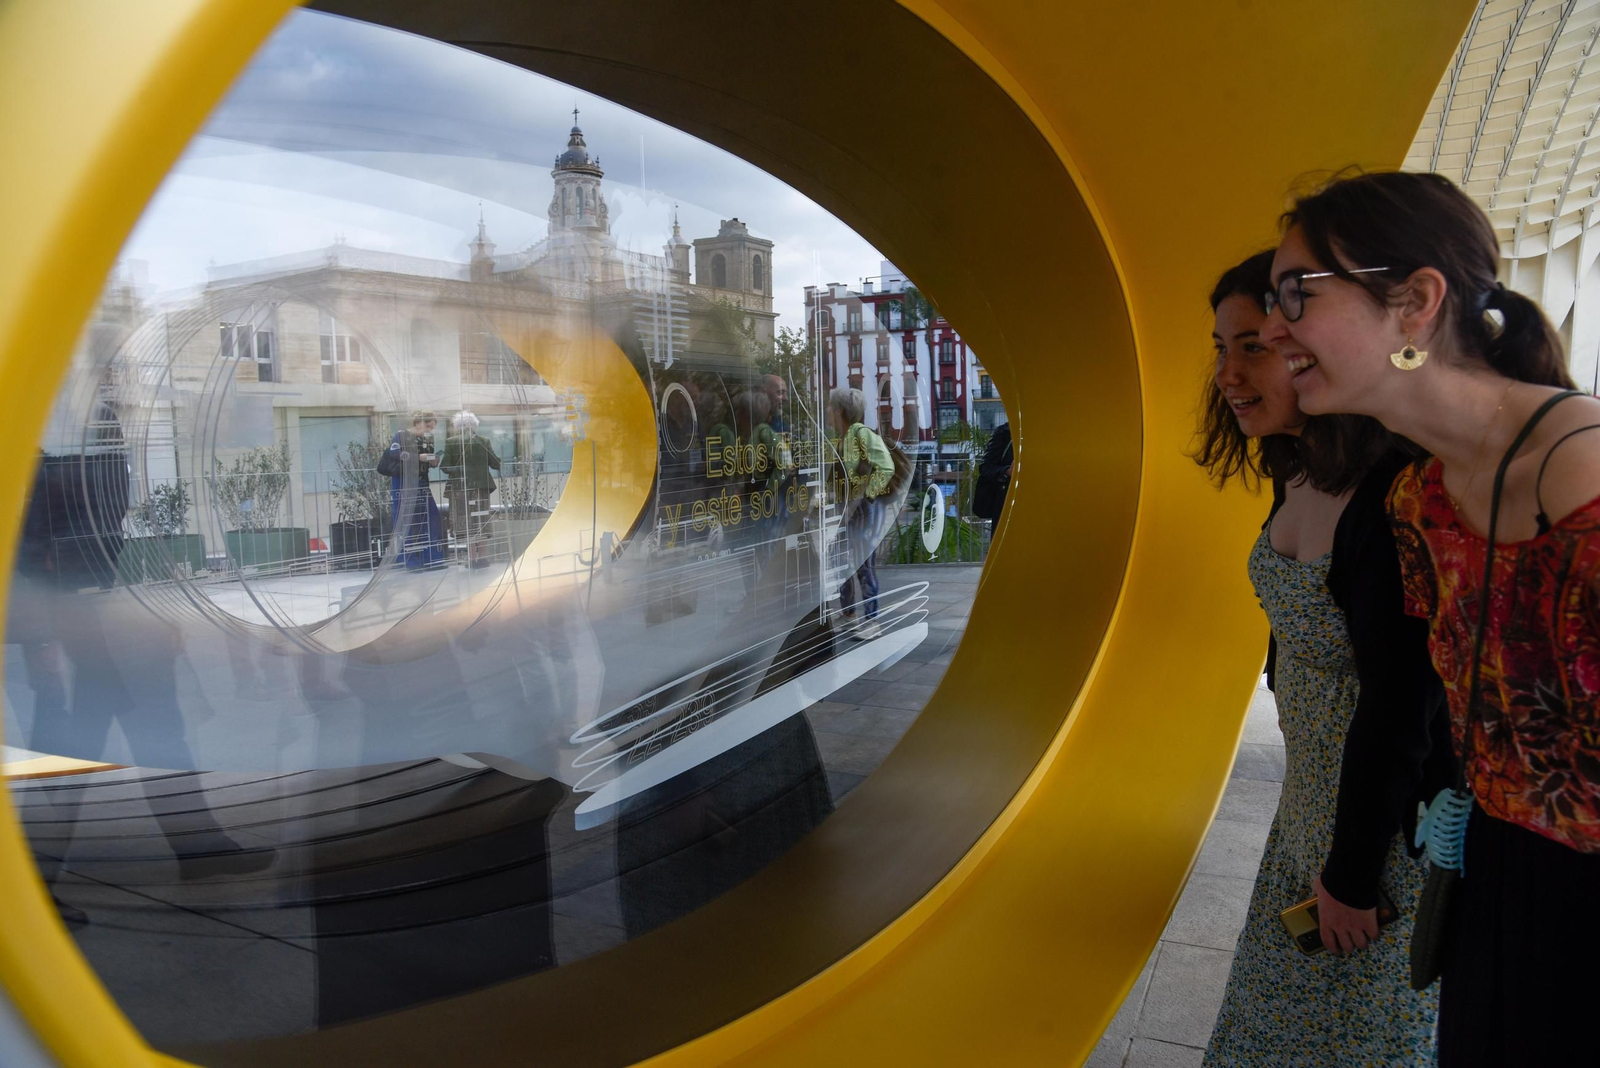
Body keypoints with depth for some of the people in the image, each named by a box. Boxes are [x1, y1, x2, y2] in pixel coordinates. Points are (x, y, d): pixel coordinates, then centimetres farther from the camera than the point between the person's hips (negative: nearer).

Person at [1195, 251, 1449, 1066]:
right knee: (1291, 998, 25)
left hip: (1393, 810, -8)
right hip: (1312, 785, 8)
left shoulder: (1395, 499, -29)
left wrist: (1352, 876, -16)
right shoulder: (1296, 476, -2)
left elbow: (1401, 705, -25)